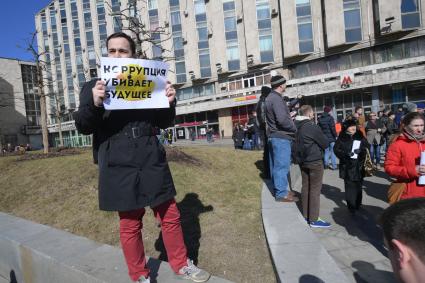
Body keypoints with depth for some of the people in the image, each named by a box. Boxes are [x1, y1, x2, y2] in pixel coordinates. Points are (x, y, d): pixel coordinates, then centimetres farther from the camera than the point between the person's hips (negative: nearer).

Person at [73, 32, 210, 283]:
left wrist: (169, 102, -9)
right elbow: (83, 127, -2)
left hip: (152, 162, 2)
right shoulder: (94, 87, 6)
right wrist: (94, 104, -23)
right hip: (119, 167, -2)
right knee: (130, 223, 10)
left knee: (170, 215, 10)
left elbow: (163, 123, 12)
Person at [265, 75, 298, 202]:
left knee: (276, 165, 15)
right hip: (281, 137, -10)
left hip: (273, 136, 10)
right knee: (282, 165, -4)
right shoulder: (276, 99, -17)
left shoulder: (270, 97, 15)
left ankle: (278, 189, 25)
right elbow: (282, 120, -26)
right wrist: (295, 128, -12)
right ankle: (281, 193, 3)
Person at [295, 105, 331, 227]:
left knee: (305, 188, 13)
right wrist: (324, 138, 9)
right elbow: (325, 143, -10)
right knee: (315, 189, -1)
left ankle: (306, 216, 23)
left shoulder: (296, 126, 3)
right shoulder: (312, 127, -19)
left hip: (303, 161, 8)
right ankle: (314, 219, 5)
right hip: (315, 162, -8)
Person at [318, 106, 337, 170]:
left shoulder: (320, 119, 7)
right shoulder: (330, 118, -11)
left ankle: (326, 164, 14)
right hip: (331, 137, -5)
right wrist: (335, 135, -8)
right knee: (333, 151, 2)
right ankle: (334, 166, 4)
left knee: (326, 151, 14)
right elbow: (333, 128, -15)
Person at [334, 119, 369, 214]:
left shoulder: (360, 136, 1)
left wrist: (361, 150, -17)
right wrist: (346, 154, -22)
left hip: (359, 166, 2)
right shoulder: (342, 137, -5)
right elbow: (336, 149, -6)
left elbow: (367, 146, 4)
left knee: (358, 185, 13)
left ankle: (357, 205, 31)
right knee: (349, 187, -4)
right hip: (347, 166, -2)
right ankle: (351, 207, 4)